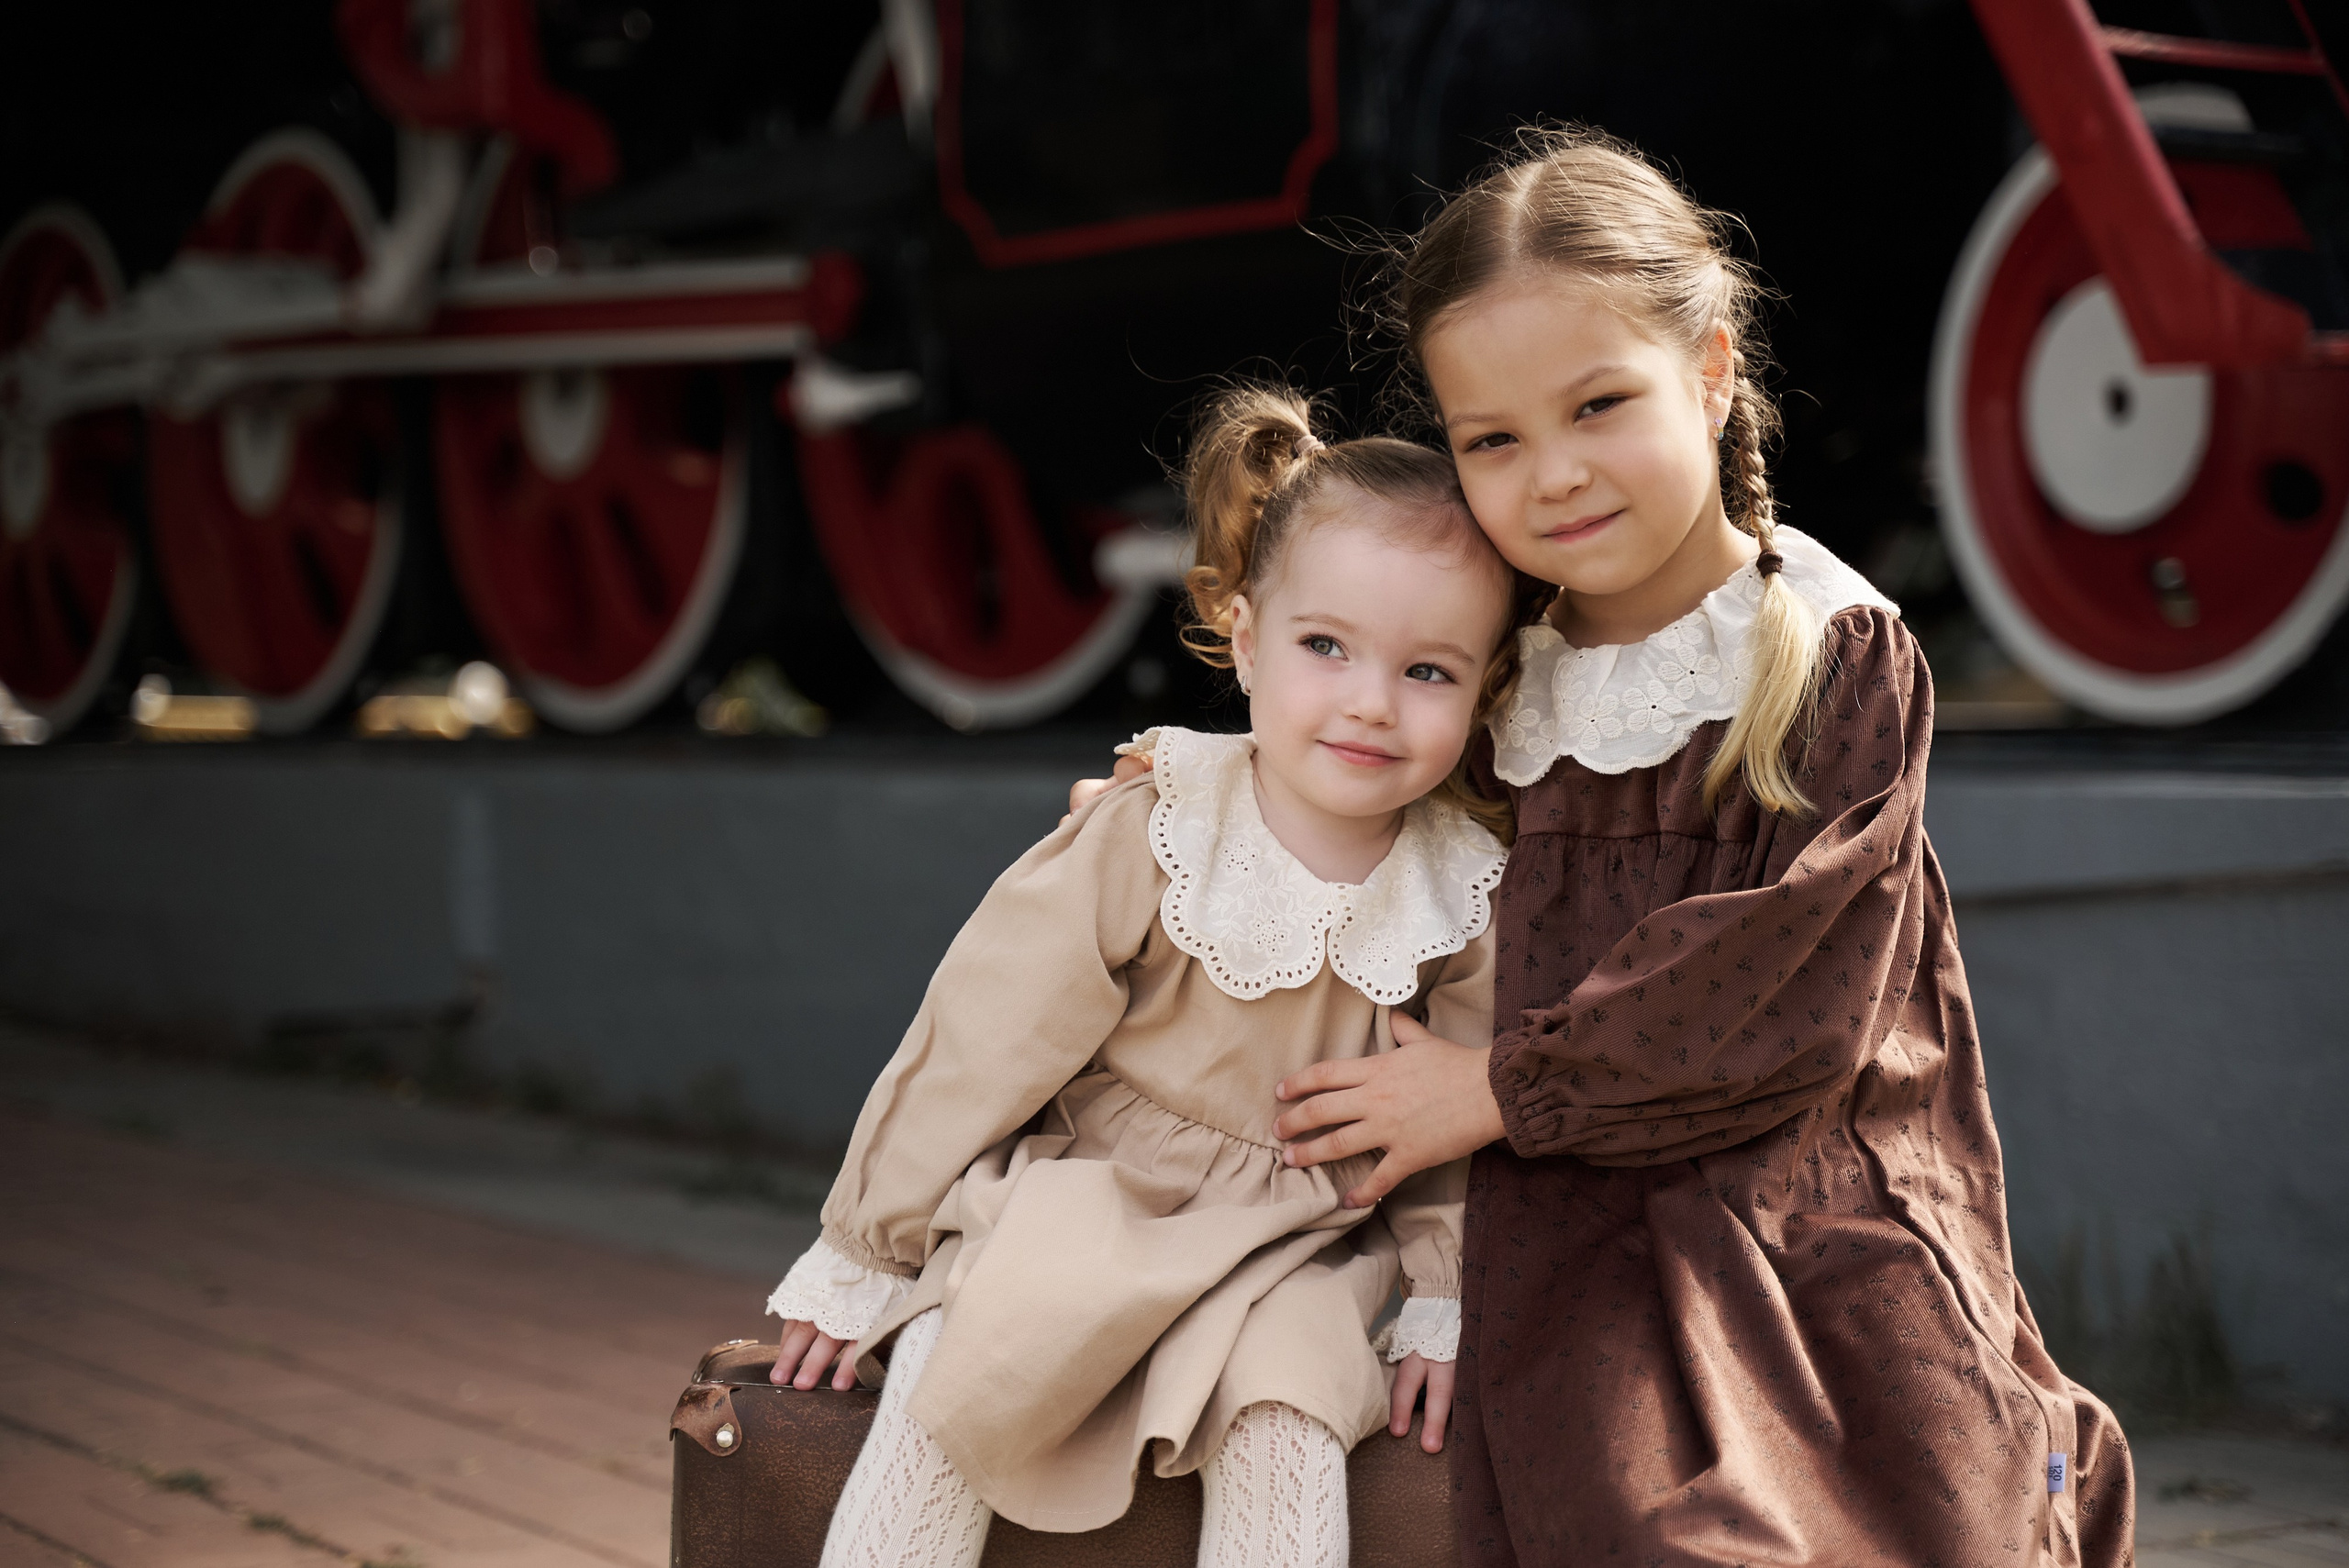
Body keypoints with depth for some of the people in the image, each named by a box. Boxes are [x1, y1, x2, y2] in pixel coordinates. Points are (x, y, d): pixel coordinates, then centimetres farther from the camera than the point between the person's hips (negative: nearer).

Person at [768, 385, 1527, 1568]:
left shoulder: (1464, 894, -10)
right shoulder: (1145, 843, -17)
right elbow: (982, 1047, -10)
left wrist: (1441, 1298, 6)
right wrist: (862, 1262, -5)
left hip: (1289, 1247, 1)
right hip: (1073, 1210, -1)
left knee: (1286, 1424, -25)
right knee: (942, 1392, -21)